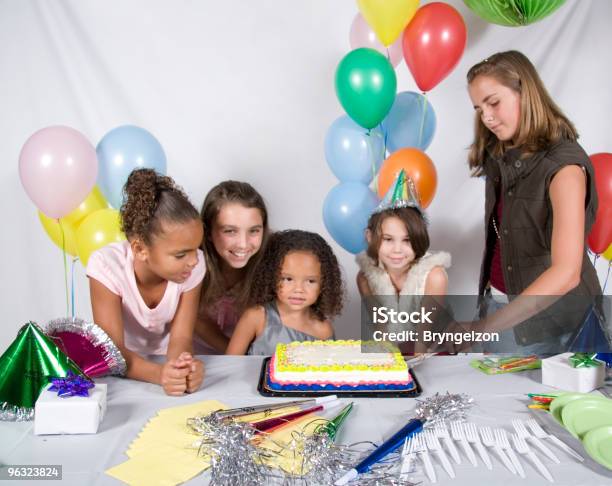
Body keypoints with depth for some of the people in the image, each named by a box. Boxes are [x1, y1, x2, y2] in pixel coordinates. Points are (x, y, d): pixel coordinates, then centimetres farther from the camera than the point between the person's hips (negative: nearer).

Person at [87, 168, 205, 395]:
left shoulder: (194, 265, -18)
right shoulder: (106, 265, -23)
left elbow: (181, 337, -17)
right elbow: (112, 350, -23)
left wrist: (179, 365, -39)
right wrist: (160, 374, -41)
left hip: (168, 365, 0)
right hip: (121, 368, 0)